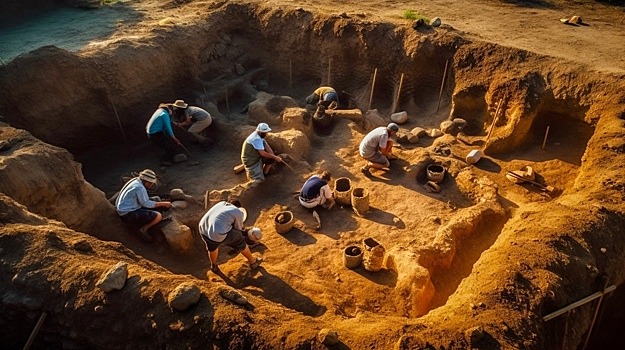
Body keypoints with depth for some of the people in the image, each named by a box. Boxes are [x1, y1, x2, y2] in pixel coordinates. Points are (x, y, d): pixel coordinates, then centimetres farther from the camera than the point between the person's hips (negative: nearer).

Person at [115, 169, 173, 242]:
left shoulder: (135, 180, 6)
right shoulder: (140, 187, -22)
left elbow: (145, 199, 16)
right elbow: (146, 204, -14)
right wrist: (163, 204, -6)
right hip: (128, 214, -10)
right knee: (158, 216, -20)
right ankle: (143, 229, -3)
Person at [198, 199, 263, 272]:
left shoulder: (221, 203, 22)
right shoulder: (239, 213, 8)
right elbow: (238, 230, 17)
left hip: (203, 229, 5)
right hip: (220, 234, -5)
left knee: (212, 247, 35)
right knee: (241, 243, 19)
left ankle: (214, 266, 54)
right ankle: (253, 262, 37)